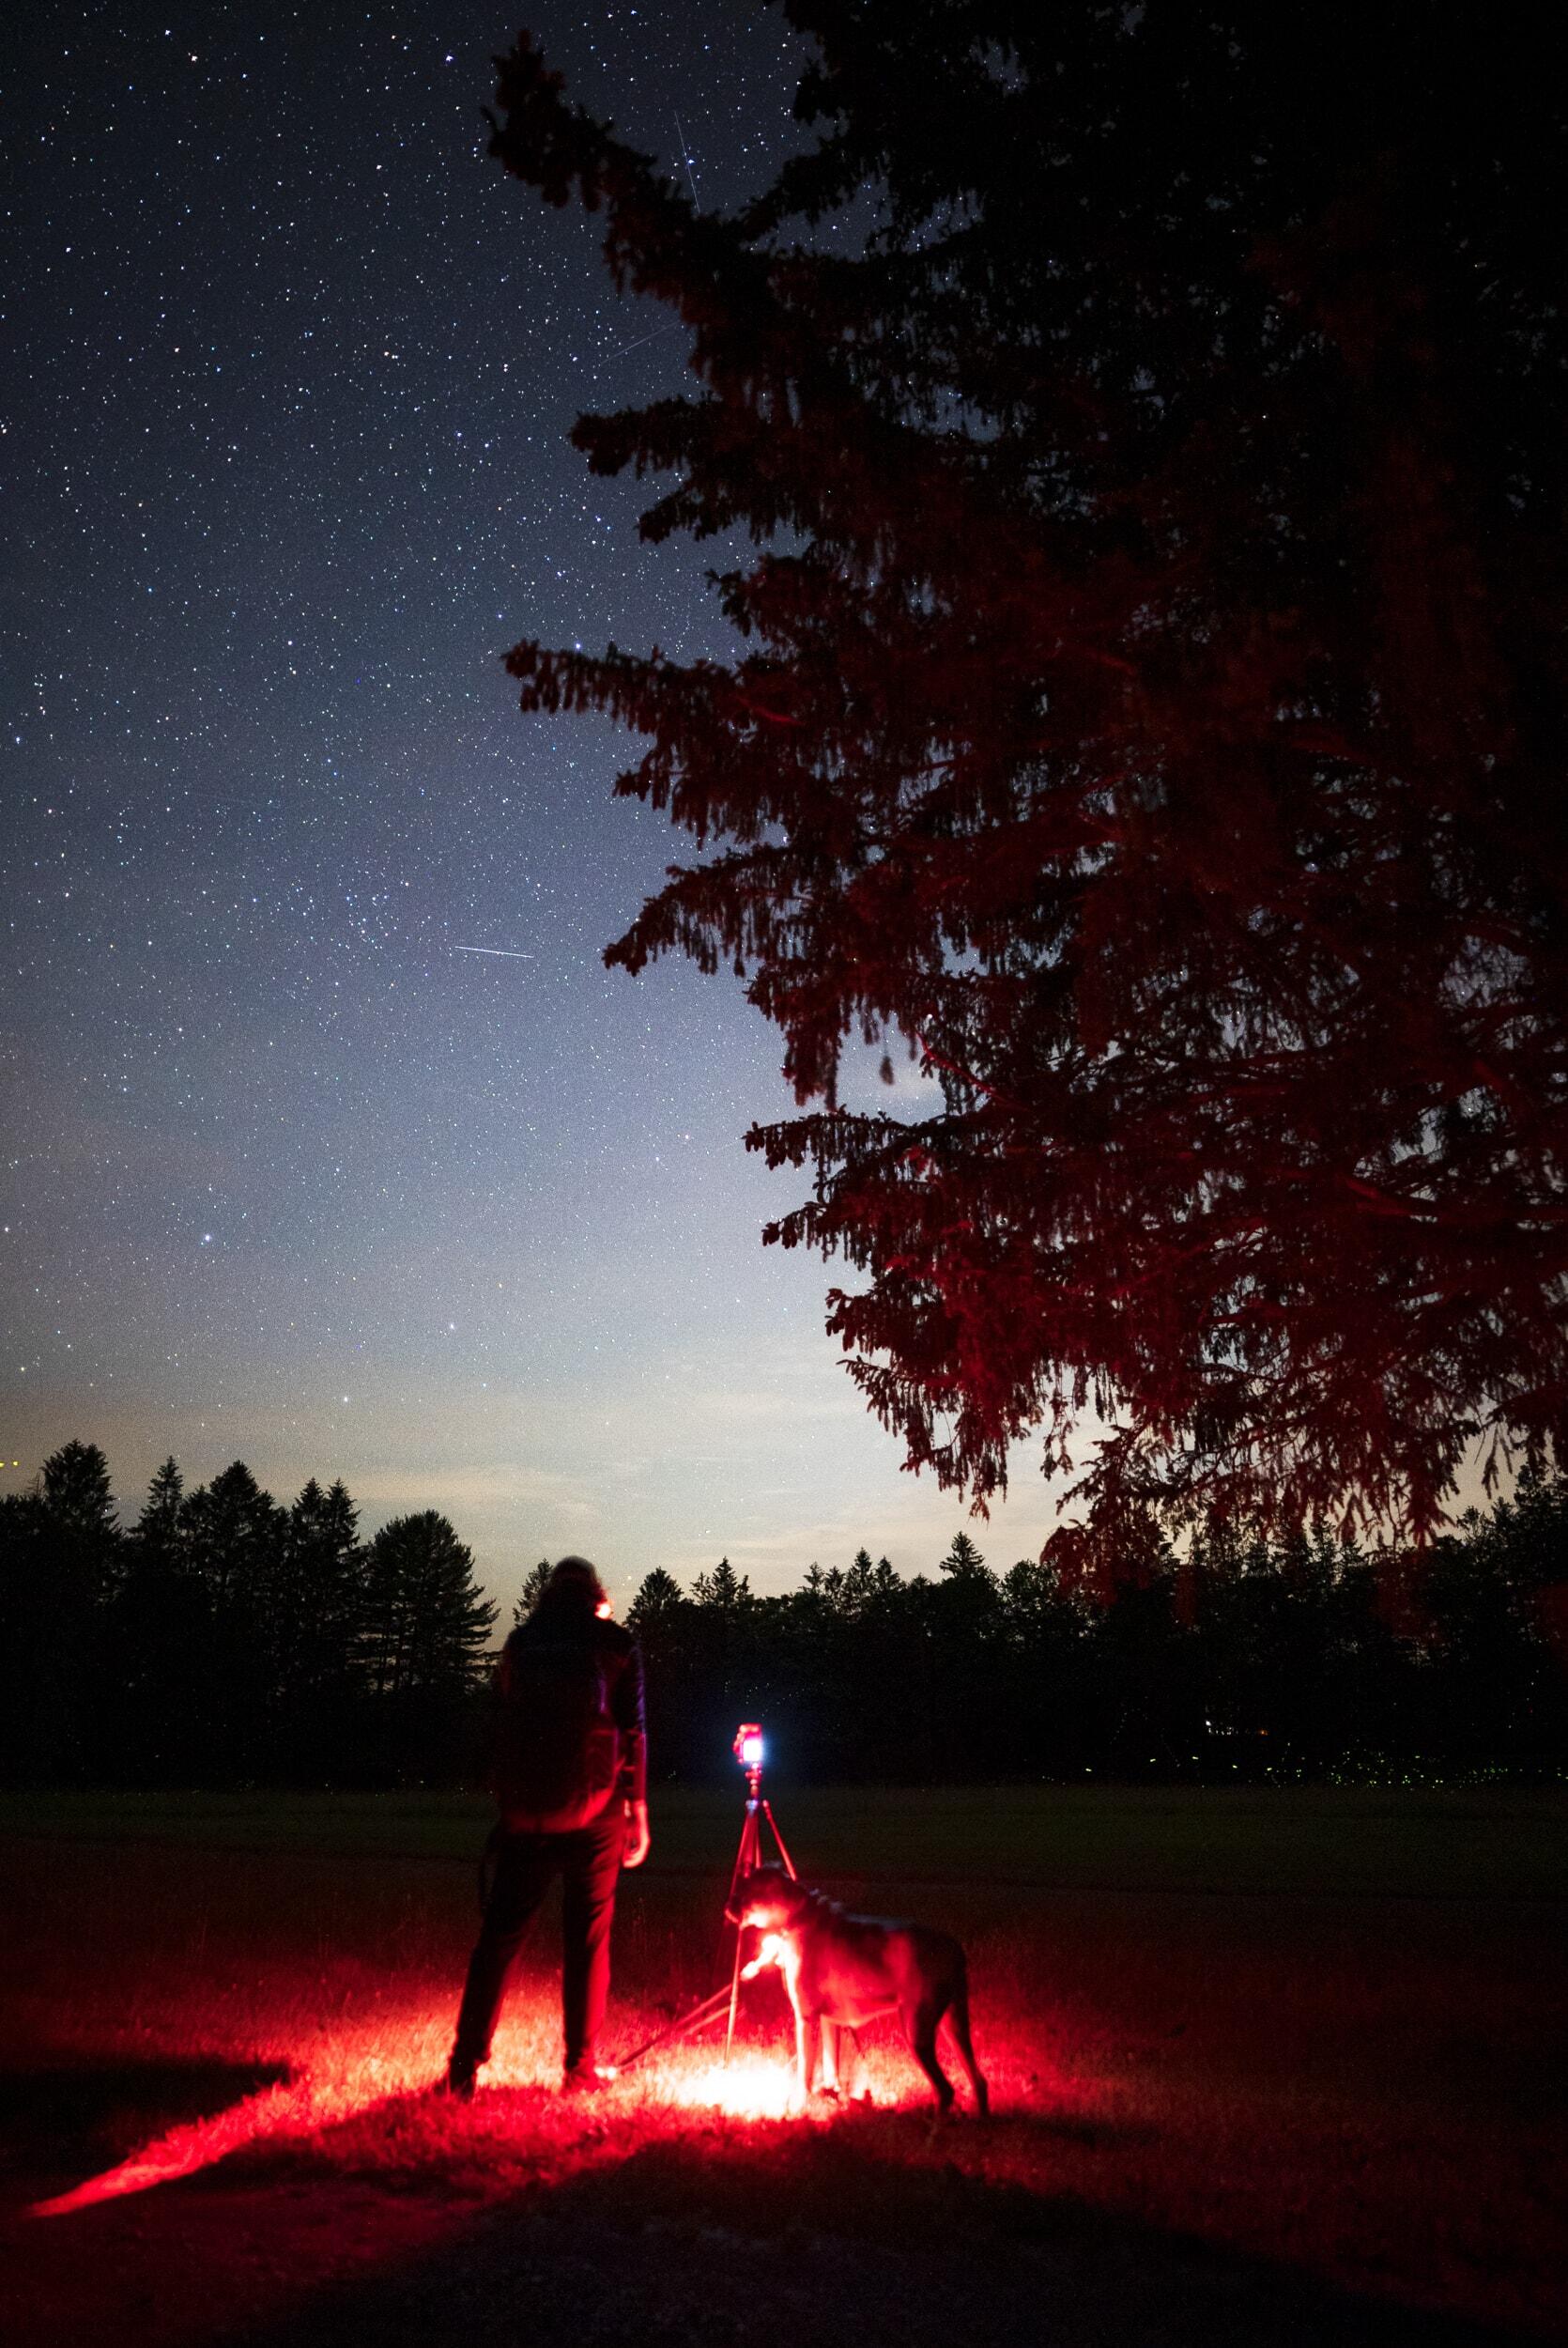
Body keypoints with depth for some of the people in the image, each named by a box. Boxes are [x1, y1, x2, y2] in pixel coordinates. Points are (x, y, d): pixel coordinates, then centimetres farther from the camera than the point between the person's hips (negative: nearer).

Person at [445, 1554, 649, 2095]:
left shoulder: (522, 1641, 7)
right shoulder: (616, 1644, 1)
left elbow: (503, 1712, 13)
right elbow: (633, 1733, -1)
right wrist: (639, 1814, 3)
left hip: (524, 1812, 2)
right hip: (593, 1813, -2)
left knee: (500, 1934, 7)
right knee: (587, 1939, 7)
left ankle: (464, 2067, 5)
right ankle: (581, 2067, 10)